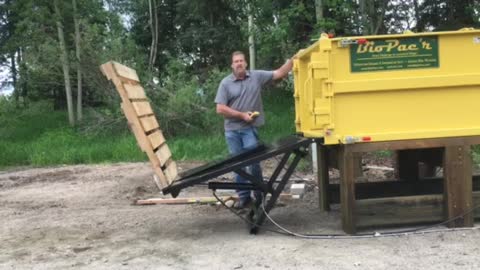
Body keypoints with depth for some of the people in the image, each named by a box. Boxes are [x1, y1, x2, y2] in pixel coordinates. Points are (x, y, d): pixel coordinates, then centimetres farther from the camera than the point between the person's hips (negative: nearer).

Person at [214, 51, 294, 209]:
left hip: (250, 128, -1)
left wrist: (293, 59, -10)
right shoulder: (226, 83, 0)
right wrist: (242, 115, -8)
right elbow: (220, 109, -4)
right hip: (232, 130, 1)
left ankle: (260, 194, 10)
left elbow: (279, 73, 0)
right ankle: (243, 196, 18)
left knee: (253, 162, -6)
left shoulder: (257, 76, 3)